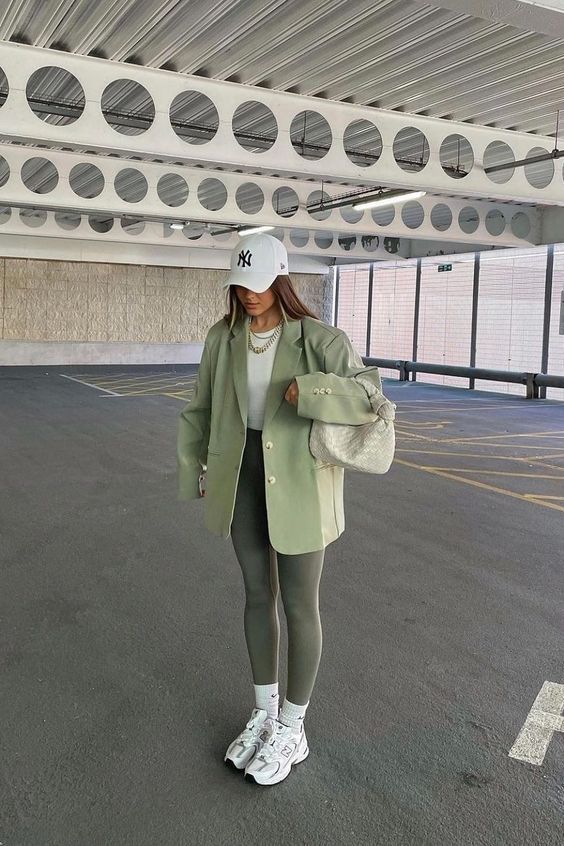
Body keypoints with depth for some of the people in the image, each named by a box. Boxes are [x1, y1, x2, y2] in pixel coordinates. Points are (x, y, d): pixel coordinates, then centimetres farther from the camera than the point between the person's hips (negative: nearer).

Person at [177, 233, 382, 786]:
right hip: (241, 480, 5)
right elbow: (200, 411, 11)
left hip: (297, 486, -4)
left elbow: (370, 395, -22)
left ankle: (291, 730, 26)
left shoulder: (318, 340, -13)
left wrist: (308, 391, -30)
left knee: (299, 607, 6)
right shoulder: (223, 338, 0)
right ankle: (263, 712, 36)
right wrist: (193, 470, 13)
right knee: (257, 595, 17)